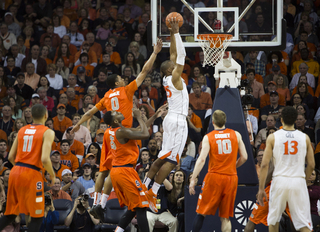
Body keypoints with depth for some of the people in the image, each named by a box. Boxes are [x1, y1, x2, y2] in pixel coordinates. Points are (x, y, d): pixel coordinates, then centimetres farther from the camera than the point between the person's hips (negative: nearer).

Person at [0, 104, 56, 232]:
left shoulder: (22, 130, 13)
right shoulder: (47, 132, -5)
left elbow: (11, 157, 12)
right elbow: (45, 159, -17)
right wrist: (52, 174, 0)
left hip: (15, 172, 6)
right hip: (32, 174, -6)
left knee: (11, 214, 17)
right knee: (37, 216, 4)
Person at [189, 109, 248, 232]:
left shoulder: (208, 137, -1)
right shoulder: (236, 135, 6)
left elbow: (202, 159, -10)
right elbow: (244, 157, 6)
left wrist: (193, 180, -10)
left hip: (214, 176, -2)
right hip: (231, 177, 2)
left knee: (201, 213, 6)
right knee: (225, 217, 7)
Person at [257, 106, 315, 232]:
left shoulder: (272, 137, 0)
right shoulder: (304, 138, 4)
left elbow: (264, 164, -4)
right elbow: (311, 165, 5)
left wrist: (261, 189, 0)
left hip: (280, 180, 0)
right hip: (298, 181, 0)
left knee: (273, 220, 18)